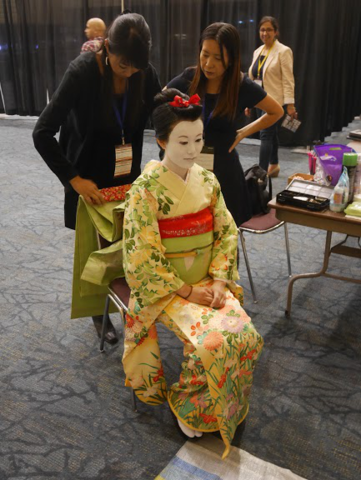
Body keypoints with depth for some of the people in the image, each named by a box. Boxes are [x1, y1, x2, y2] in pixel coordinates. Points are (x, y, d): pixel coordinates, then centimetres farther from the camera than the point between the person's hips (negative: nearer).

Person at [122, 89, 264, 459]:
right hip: (165, 288, -5)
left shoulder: (207, 181, 2)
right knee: (211, 343, -24)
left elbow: (226, 232, 6)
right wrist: (187, 292, -16)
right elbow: (142, 258, -16)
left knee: (246, 336, -15)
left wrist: (219, 279, -8)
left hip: (208, 281, 5)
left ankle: (225, 409, 12)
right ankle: (185, 406, 6)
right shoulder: (146, 189, -16)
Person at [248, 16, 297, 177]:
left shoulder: (283, 51, -8)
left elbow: (288, 80, -12)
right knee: (271, 133, 16)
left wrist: (290, 104, -16)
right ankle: (274, 165, 29)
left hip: (274, 100, -7)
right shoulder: (257, 51, 12)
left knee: (265, 135, -13)